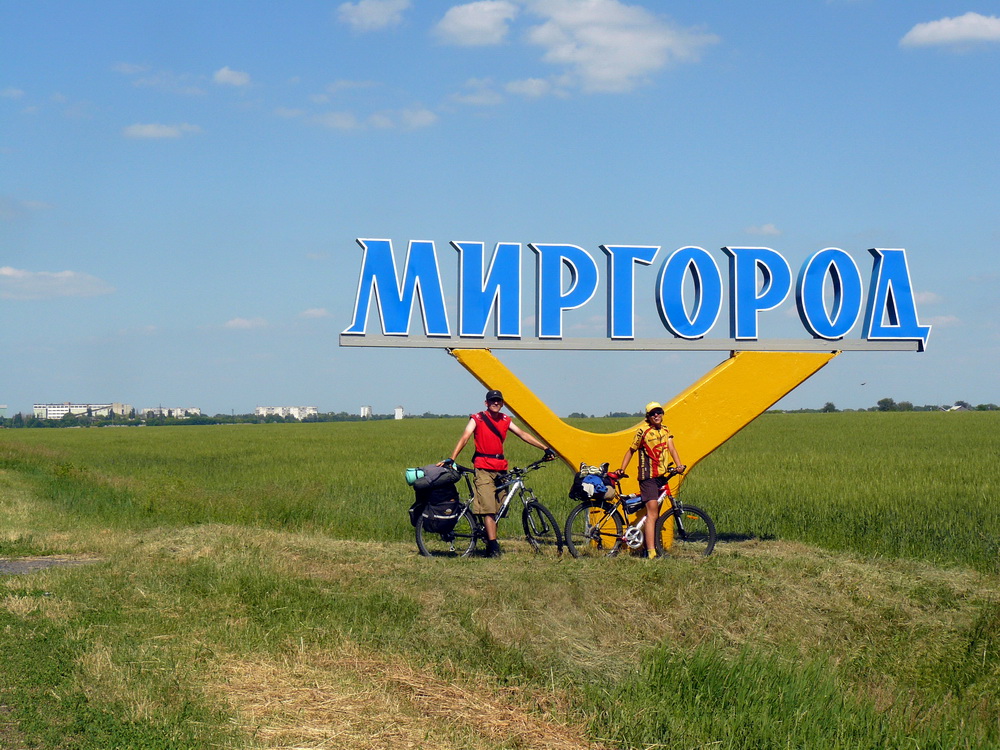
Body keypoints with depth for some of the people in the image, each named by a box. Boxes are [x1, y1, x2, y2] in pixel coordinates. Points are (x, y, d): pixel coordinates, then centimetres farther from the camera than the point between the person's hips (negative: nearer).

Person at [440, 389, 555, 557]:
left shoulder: (505, 420, 13)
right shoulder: (477, 419, -1)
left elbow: (523, 435, 19)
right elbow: (464, 438, -11)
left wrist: (545, 448, 16)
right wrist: (451, 459, -23)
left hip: (501, 468, 5)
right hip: (483, 468, -5)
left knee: (498, 509, 5)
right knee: (488, 507, -14)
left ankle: (490, 543, 12)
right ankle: (493, 546, -19)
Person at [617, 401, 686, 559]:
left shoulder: (665, 431, 12)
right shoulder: (642, 432, -5)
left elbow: (671, 448, 2)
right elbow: (631, 451, 3)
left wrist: (679, 465, -14)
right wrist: (622, 469, -3)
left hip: (662, 476, 6)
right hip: (648, 477, -6)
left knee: (655, 514, 11)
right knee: (652, 513, -14)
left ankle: (650, 545, 18)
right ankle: (651, 552, -18)